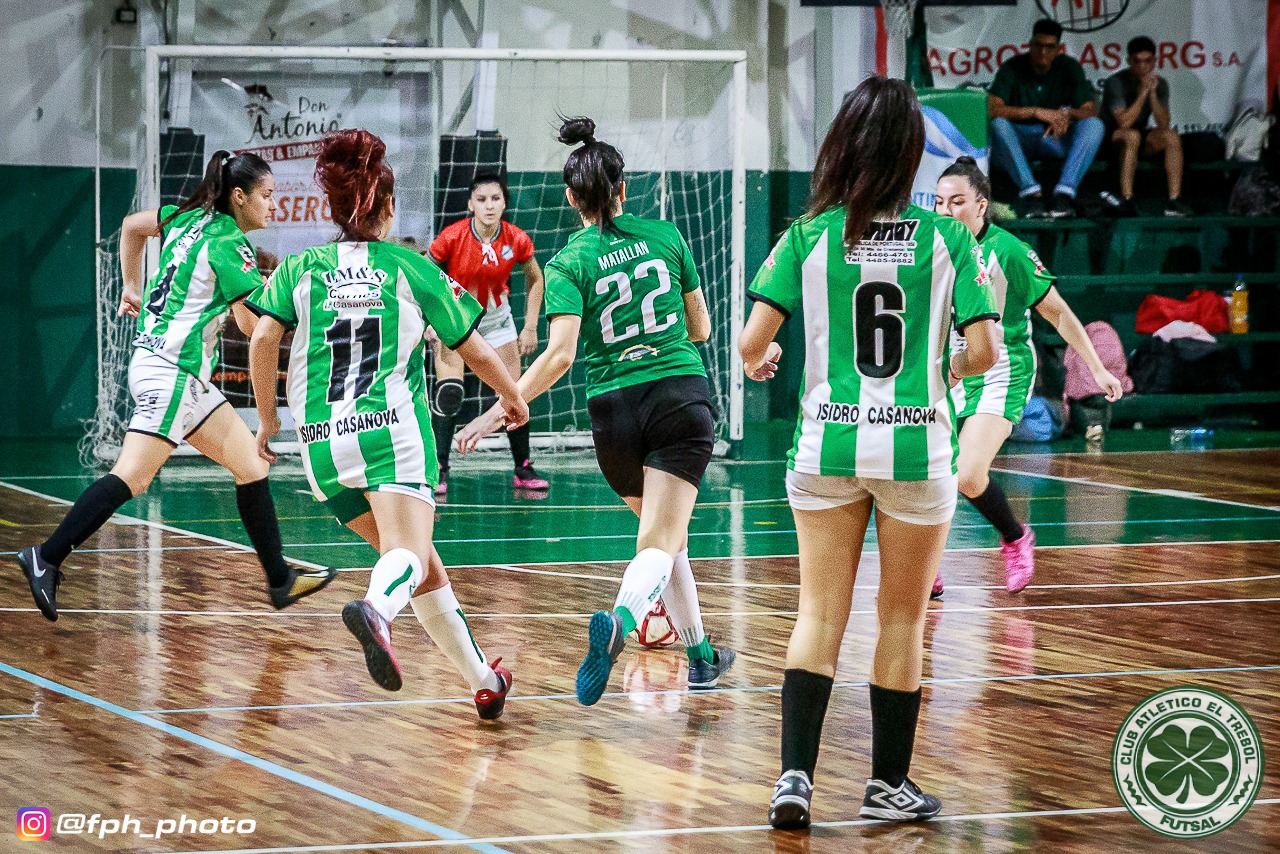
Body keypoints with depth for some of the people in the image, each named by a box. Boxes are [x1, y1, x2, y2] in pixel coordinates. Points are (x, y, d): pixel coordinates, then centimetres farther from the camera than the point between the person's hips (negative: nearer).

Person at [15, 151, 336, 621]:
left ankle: (280, 579, 13)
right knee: (133, 476, -14)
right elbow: (254, 323, -19)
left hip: (185, 374, 10)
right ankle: (47, 558, -16)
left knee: (250, 463, 11)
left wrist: (132, 287, 34)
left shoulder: (192, 217, 12)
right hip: (171, 369, -10)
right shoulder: (228, 245, -13)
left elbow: (132, 225, 26)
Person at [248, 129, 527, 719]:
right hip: (393, 431, -4)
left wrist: (267, 418, 9)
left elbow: (263, 340, -3)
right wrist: (512, 397, 35)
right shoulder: (412, 269, 10)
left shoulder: (300, 268, 12)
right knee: (409, 554, -21)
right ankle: (375, 609, -56)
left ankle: (482, 680, 20)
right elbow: (474, 350, 17)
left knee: (422, 563, 16)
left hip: (323, 443, 4)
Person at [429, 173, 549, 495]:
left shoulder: (517, 240, -16)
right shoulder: (452, 237, -23)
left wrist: (530, 327, 0)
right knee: (449, 393, -17)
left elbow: (535, 278, 3)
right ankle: (439, 471, -13)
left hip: (497, 320, 3)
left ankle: (523, 469, 16)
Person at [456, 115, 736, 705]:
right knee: (660, 540, -10)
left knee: (664, 533, 21)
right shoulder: (665, 236, 5)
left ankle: (702, 656, 27)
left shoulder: (570, 262, -2)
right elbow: (700, 327, 13)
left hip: (614, 411, 1)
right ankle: (621, 619, -40)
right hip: (682, 396, -1)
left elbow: (560, 354, -14)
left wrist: (497, 414, -10)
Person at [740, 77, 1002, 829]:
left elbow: (751, 345, -8)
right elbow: (983, 352, -9)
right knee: (903, 619, 12)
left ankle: (796, 775, -3)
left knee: (820, 614, 8)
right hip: (917, 446, -1)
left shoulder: (810, 236, -5)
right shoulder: (947, 239, -5)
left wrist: (761, 362, 16)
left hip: (828, 443, 1)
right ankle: (889, 784, 18)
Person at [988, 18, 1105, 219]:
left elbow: (1090, 111, -6)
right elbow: (992, 109, -20)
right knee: (998, 125, -35)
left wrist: (1067, 113, -29)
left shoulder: (1069, 68, 1)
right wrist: (1036, 112, -31)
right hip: (1020, 139, -2)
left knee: (1094, 125, -26)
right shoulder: (1012, 68, -6)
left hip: (1057, 142, 2)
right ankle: (1031, 193, -45)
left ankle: (1064, 193, -41)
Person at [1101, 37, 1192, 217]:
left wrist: (1153, 93, -24)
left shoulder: (1159, 83, -2)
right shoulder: (1116, 83, -17)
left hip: (1142, 141, 5)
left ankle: (1174, 200, -25)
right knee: (1132, 136, -37)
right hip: (1113, 137, -5)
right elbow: (1124, 122, -27)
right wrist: (1143, 92, -27)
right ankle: (1126, 202, -41)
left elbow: (1163, 124, -13)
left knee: (1172, 136, -21)